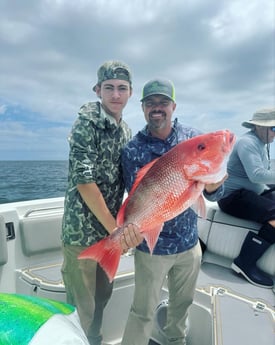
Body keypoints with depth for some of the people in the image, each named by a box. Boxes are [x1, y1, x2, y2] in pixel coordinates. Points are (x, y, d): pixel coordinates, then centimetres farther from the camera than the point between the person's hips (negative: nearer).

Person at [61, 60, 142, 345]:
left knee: (103, 294, 23)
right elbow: (83, 179, -21)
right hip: (82, 230, -7)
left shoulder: (126, 130, 7)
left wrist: (124, 224, 3)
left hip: (112, 228, 7)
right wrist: (114, 227, -21)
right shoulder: (87, 122, -14)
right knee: (82, 305, 10)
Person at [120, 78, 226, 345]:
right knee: (143, 312, 10)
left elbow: (214, 193, -7)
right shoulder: (132, 150, -12)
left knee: (182, 302, 25)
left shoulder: (194, 138, -6)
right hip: (152, 246, -3)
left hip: (190, 243, 4)